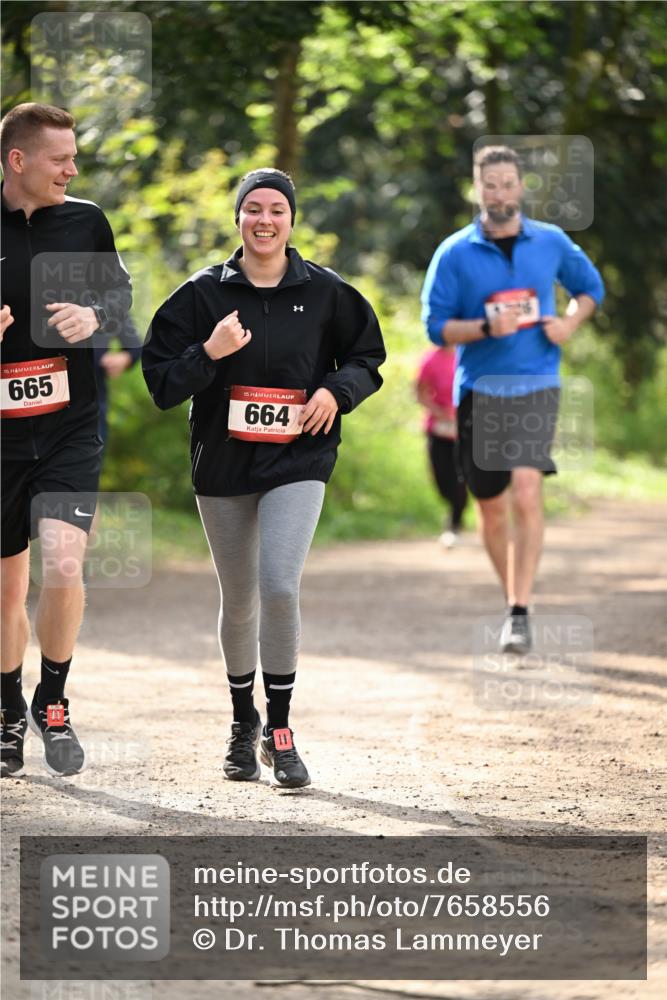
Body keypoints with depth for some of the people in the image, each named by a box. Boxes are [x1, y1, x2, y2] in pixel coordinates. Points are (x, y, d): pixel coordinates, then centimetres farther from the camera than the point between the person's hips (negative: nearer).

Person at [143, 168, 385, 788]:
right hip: (222, 464, 2)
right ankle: (243, 722, 31)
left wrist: (335, 391, -6)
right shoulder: (204, 293, 1)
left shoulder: (324, 292, 1)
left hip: (297, 461, -2)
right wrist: (209, 353, -18)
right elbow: (161, 381, -1)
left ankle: (279, 728, -6)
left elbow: (368, 357, 13)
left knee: (279, 586, -19)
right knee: (239, 600, 11)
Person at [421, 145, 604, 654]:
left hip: (535, 387, -1)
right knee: (491, 508, 8)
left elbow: (591, 287, 19)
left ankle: (520, 614, -18)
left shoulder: (552, 242, 4)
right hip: (479, 391, 1)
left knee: (526, 495, -18)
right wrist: (486, 328, -19)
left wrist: (570, 323, -1)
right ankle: (514, 599, 28)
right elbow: (436, 325, -2)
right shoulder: (454, 253, -1)